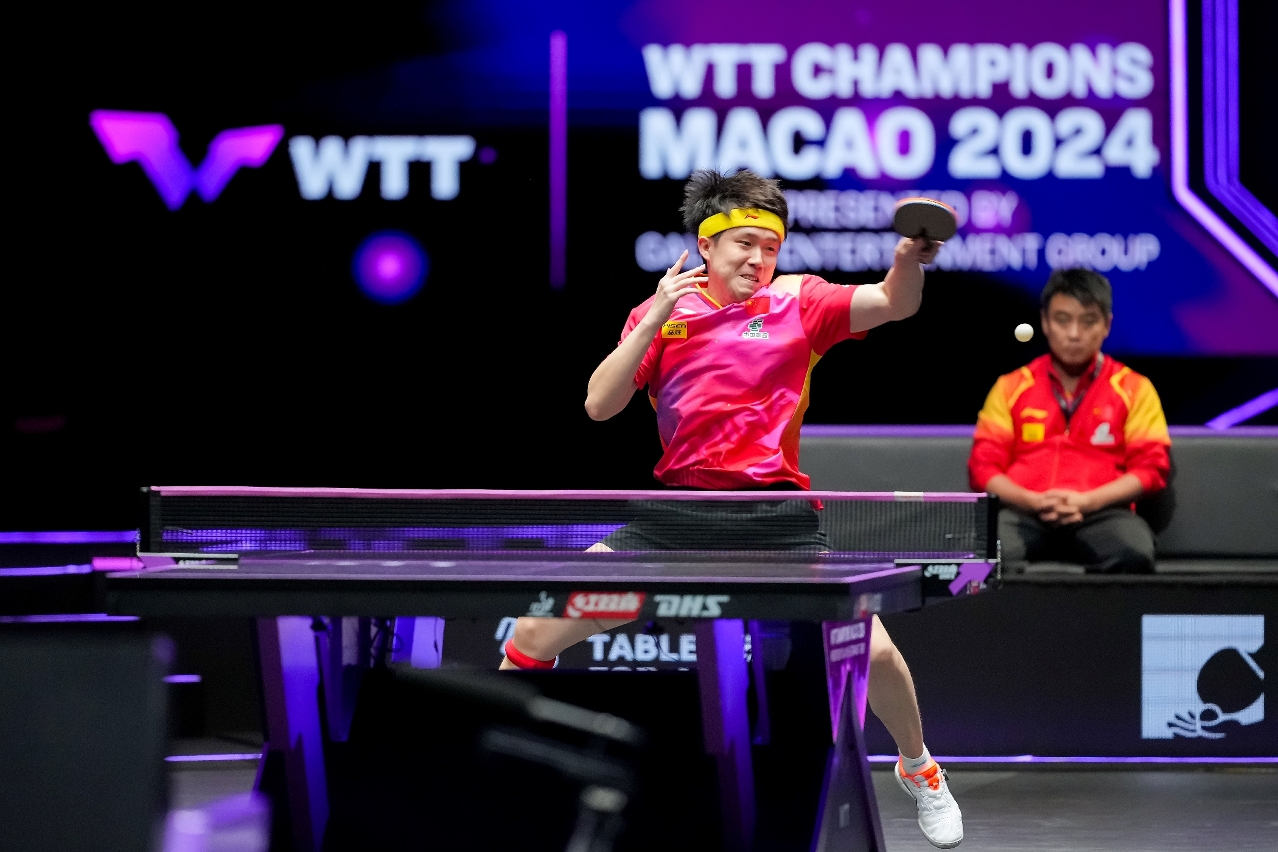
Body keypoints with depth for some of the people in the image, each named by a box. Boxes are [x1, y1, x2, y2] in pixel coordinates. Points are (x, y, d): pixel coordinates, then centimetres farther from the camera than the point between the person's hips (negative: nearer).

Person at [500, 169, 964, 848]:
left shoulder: (796, 302, 3)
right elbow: (599, 405, -2)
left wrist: (909, 257, -32)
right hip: (677, 514, 1)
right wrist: (655, 320, -12)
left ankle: (918, 768, 17)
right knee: (537, 630, -8)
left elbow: (894, 303, -10)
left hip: (776, 518, -1)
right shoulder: (661, 311, 6)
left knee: (871, 649, -14)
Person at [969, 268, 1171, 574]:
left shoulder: (1134, 389, 14)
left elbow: (1151, 466, 6)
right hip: (1024, 513, 0)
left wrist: (1088, 501, -10)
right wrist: (1034, 501, -9)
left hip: (1100, 514, 0)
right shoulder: (1011, 388, 18)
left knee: (1133, 555, -37)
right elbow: (984, 466, 12)